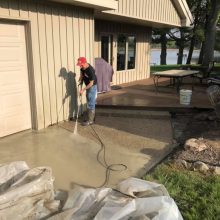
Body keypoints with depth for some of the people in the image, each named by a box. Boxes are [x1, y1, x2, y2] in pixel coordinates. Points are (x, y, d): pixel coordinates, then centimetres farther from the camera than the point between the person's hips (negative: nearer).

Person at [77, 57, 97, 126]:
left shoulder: (91, 70, -30)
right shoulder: (82, 67, -7)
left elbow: (91, 83, -26)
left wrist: (83, 90, -26)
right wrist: (80, 80, 0)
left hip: (92, 87, -9)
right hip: (88, 86, 9)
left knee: (91, 103, -4)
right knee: (89, 103, 15)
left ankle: (90, 120, 4)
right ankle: (90, 117, 27)